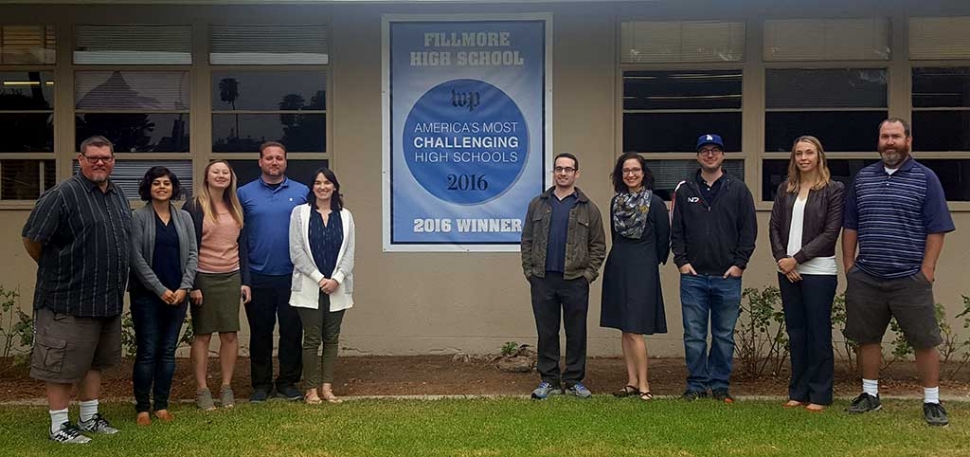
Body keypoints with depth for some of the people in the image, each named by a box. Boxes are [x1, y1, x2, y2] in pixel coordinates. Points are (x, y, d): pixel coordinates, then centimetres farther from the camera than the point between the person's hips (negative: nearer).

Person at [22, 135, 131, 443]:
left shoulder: (119, 196, 11)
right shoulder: (63, 195, -12)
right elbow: (32, 239, -12)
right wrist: (55, 270, 2)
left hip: (108, 298, 8)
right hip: (70, 298, -8)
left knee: (95, 361, 17)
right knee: (63, 363, 2)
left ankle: (89, 418, 30)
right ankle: (58, 426, 13)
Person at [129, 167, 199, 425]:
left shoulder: (184, 218, 9)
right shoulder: (139, 218, -2)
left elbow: (192, 254, 6)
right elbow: (137, 258, -8)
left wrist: (184, 287, -7)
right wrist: (160, 289, -12)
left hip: (178, 294, 4)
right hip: (147, 295, -3)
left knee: (168, 351, 7)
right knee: (147, 351, -2)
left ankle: (162, 405, 15)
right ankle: (142, 407, 7)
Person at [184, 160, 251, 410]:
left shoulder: (235, 208, 11)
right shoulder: (194, 207, -4)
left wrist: (245, 281, 8)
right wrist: (192, 285, -12)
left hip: (231, 278, 4)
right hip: (204, 278, -4)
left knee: (230, 334, 5)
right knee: (202, 334, 3)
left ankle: (226, 387, 16)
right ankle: (202, 390, 11)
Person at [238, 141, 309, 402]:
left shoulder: (302, 193, 5)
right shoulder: (245, 194, 5)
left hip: (292, 276, 0)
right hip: (257, 277, 0)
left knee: (292, 331, 4)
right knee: (260, 332, 8)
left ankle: (288, 382, 17)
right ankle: (261, 384, 19)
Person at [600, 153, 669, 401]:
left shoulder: (655, 203, -7)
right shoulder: (616, 201, 9)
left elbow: (664, 238, -1)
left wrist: (654, 261, 9)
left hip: (643, 269, -6)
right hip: (618, 267, 6)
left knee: (635, 329, -9)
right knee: (624, 329, 8)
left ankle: (643, 384, 0)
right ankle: (632, 381, 15)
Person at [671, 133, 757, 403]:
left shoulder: (738, 190, 6)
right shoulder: (685, 191, 9)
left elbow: (749, 230, 3)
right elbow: (676, 231, 9)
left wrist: (739, 263, -4)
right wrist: (681, 260, -2)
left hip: (728, 277, -1)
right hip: (693, 276, 1)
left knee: (724, 336, 6)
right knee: (694, 335, 3)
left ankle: (720, 385, 17)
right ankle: (697, 384, 13)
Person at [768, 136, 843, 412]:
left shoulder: (833, 190, -3)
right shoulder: (785, 189, 11)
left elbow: (830, 233, -9)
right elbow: (774, 226, 8)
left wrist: (797, 258, -12)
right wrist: (781, 259, -6)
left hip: (819, 270, -5)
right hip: (788, 271, 5)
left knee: (818, 333, 1)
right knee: (795, 332, 10)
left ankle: (819, 395, 9)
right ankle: (798, 392, 18)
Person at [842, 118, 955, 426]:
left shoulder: (925, 178, 0)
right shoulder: (862, 178, 10)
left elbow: (936, 229, -4)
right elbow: (850, 226, 13)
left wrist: (926, 270, -10)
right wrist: (849, 265, 7)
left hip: (909, 278, -3)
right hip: (865, 279, 4)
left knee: (924, 340, 1)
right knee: (866, 337, 11)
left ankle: (932, 402, 12)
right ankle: (870, 395, 25)